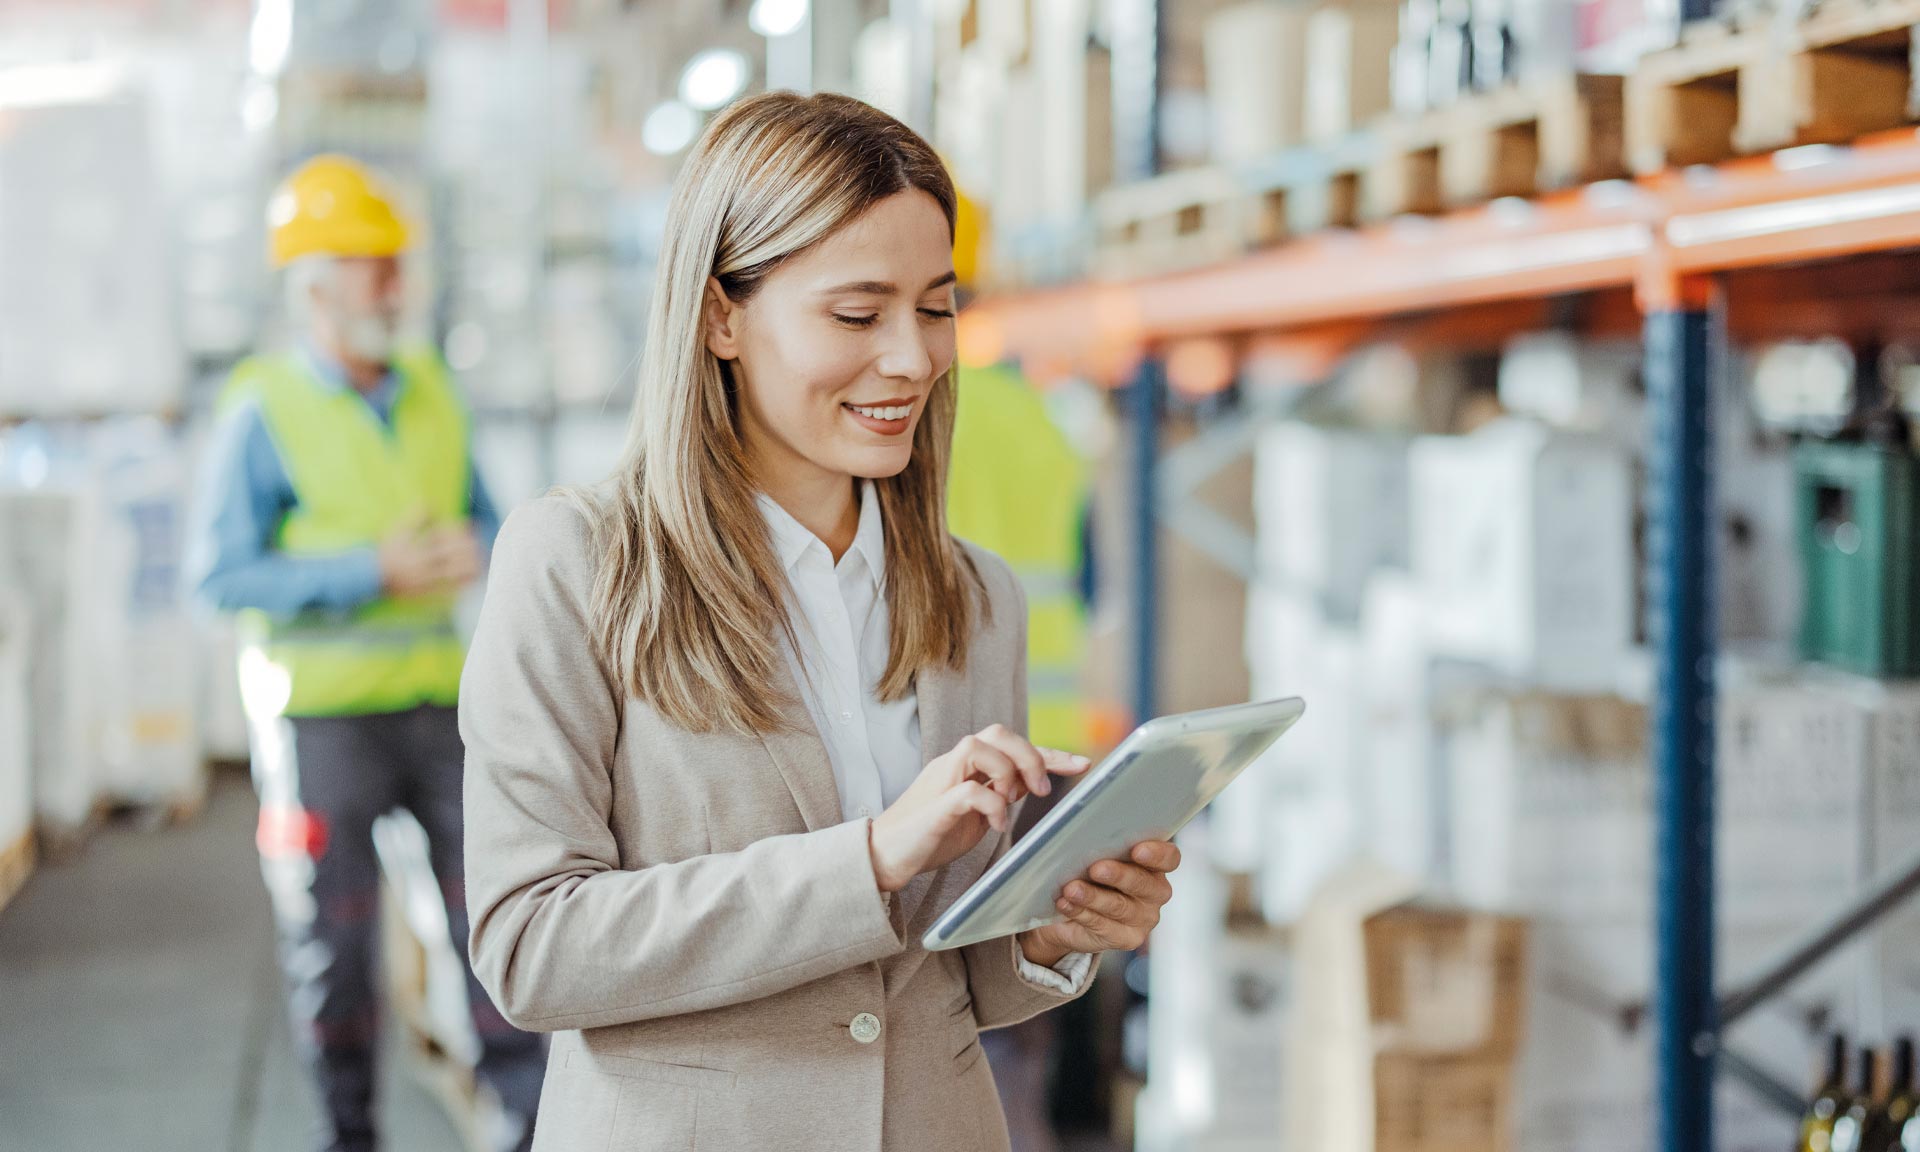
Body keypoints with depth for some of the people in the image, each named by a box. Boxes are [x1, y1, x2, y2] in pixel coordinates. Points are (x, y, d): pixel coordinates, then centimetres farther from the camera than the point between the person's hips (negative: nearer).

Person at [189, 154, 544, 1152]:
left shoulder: (428, 389, 9)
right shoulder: (265, 412, -8)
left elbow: (481, 515, 17)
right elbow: (222, 577, -13)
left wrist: (474, 547, -8)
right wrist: (374, 572, -19)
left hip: (438, 696, 4)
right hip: (322, 710, -4)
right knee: (333, 931, 5)